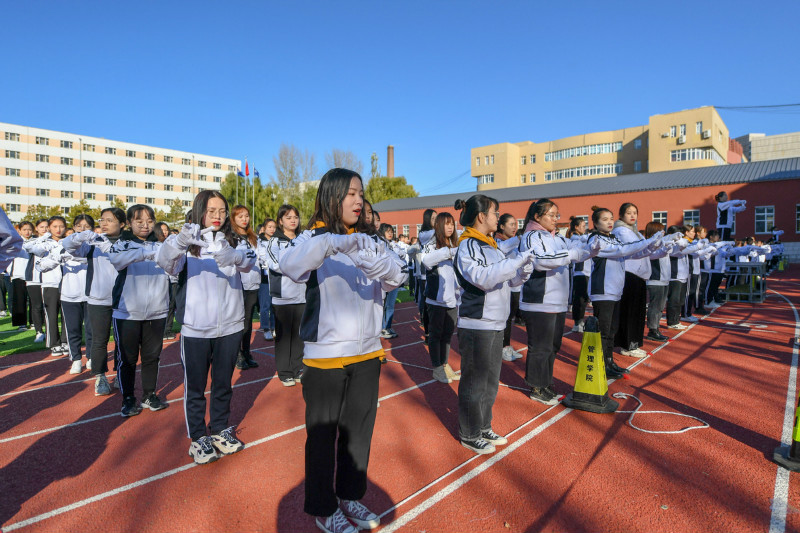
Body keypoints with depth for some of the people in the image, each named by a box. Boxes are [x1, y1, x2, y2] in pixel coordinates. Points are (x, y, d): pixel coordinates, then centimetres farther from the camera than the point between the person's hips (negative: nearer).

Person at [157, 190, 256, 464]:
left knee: (223, 383, 16)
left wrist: (228, 255, -42)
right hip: (194, 328, -1)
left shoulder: (236, 241, 2)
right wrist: (180, 241, -43)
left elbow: (247, 261, -19)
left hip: (230, 326, 2)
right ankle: (198, 437, 28)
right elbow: (165, 262, -21)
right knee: (195, 386, 11)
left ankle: (221, 429, 35)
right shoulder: (187, 243, -2)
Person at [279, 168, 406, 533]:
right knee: (323, 433, 9)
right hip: (325, 355, -4)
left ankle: (350, 496, 38)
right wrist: (332, 243, -41)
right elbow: (290, 266, -26)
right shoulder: (315, 238, -6)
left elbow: (397, 276, -4)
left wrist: (382, 265, -26)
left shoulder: (368, 241, 8)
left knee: (359, 430, 17)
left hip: (367, 353, 5)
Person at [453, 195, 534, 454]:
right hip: (476, 325, -9)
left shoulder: (491, 245, 13)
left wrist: (523, 273, -4)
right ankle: (469, 435, 20)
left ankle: (483, 427, 34)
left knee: (491, 379, 18)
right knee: (474, 381, 3)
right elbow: (484, 278, -29)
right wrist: (518, 260, -26)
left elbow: (507, 280, 16)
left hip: (496, 323, 9)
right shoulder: (468, 246, -13)